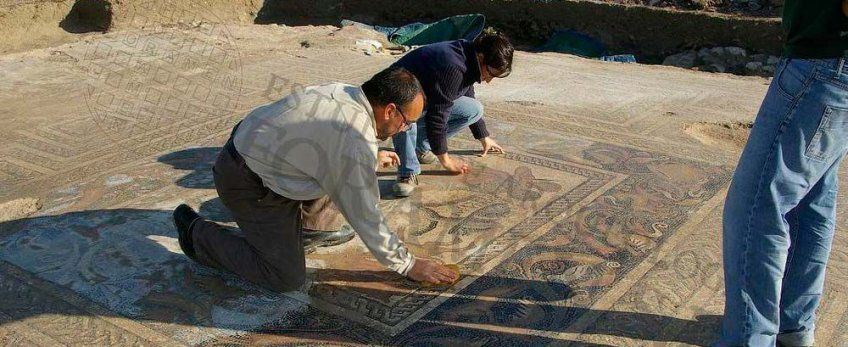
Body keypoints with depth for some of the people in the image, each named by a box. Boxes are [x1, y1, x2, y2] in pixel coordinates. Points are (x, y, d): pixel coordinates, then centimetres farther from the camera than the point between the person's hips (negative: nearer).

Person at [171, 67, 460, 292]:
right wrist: (408, 266, -10)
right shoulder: (358, 142, -28)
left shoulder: (344, 92, -2)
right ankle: (197, 233, 4)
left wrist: (374, 158, 37)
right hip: (248, 186, -9)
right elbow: (365, 216, -21)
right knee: (288, 278, -7)